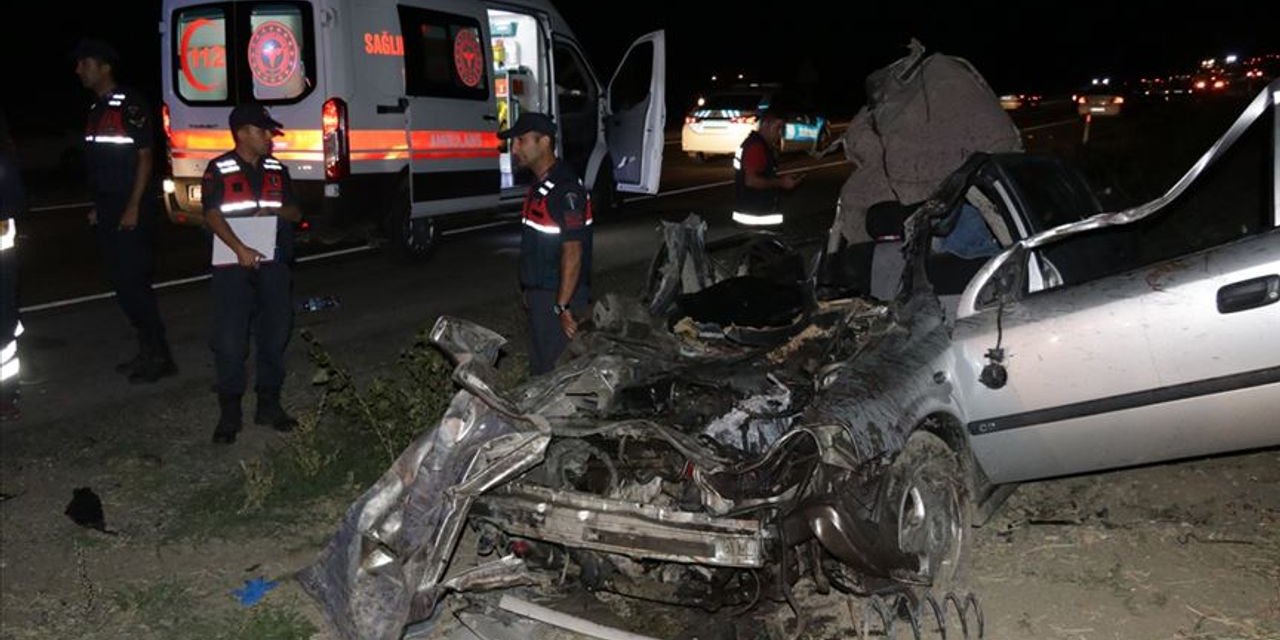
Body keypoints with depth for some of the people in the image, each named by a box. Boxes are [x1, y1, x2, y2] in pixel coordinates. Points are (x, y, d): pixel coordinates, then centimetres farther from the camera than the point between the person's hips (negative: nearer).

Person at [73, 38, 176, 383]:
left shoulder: (129, 105, -10)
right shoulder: (97, 109, 16)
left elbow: (145, 156, -13)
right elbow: (98, 163, 19)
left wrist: (133, 207, -18)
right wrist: (98, 207, 16)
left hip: (131, 208, -9)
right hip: (108, 209, 9)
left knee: (133, 280, -9)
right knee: (123, 282, 10)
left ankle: (159, 356, 0)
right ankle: (148, 350, 18)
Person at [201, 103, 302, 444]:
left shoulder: (277, 170, 13)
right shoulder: (219, 170, -2)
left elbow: (295, 212, 16)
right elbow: (212, 215, -11)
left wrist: (274, 211, -6)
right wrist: (239, 249, -24)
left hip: (272, 262, 5)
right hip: (233, 265, -5)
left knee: (275, 335, 7)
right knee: (229, 341, -7)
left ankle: (269, 405, 20)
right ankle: (229, 412, 4)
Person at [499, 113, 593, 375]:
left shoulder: (565, 189, -20)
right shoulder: (538, 185, 11)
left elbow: (573, 252, -23)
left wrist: (562, 306, -24)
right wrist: (528, 290, 18)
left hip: (558, 296, -10)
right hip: (539, 293, 10)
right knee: (538, 366, 18)